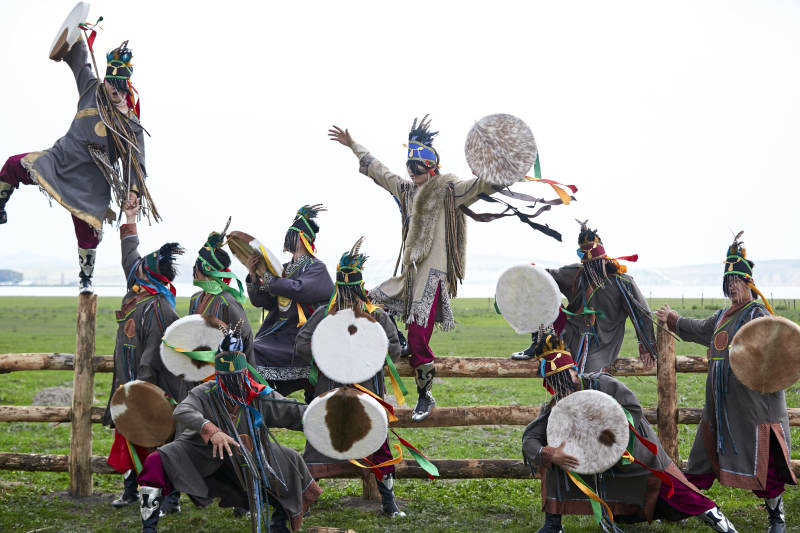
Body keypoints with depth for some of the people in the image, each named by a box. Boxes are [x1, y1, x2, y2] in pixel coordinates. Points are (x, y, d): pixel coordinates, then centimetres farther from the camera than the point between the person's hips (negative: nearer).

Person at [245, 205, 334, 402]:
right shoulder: (283, 269, 18)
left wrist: (268, 279, -12)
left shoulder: (317, 268, -1)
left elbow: (298, 289, -21)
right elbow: (260, 301, 12)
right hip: (277, 332, 7)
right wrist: (253, 276, -4)